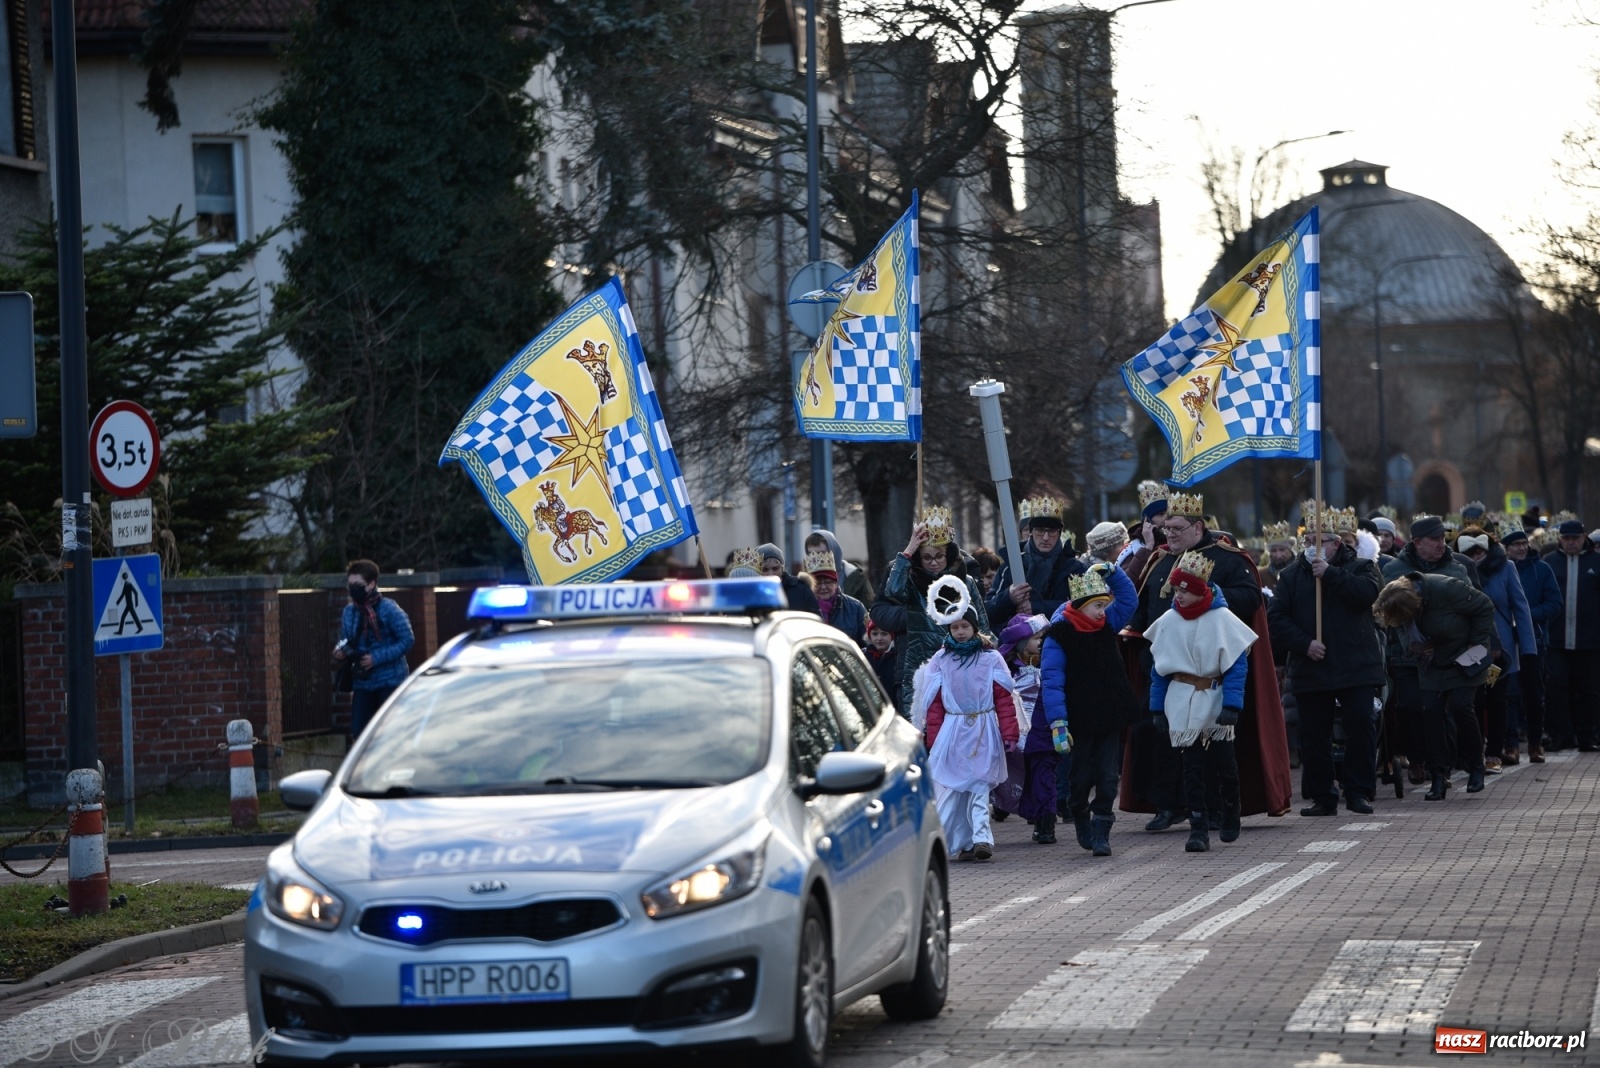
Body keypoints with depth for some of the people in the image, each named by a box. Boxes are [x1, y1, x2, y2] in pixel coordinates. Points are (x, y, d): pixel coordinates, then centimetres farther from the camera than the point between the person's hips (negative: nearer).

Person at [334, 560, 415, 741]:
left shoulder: (389, 609, -11)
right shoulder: (349, 612, 7)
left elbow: (407, 641, -14)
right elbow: (346, 644, 17)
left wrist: (376, 658, -19)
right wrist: (340, 653, -7)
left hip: (390, 680, -6)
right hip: (363, 683, 6)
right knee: (358, 735, 1)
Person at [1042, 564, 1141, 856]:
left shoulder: (1107, 625, 7)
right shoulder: (1059, 635, -11)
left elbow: (1129, 599, 19)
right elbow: (1052, 681, -16)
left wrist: (1111, 571, 2)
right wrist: (1057, 721, -24)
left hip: (1110, 719, 4)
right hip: (1080, 720, -4)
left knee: (1108, 778, -3)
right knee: (1081, 778, 7)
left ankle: (1101, 834, 1)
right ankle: (1081, 821, 31)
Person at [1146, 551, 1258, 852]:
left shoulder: (1222, 620, -10)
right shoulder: (1168, 621, 1)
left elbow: (1237, 664, -11)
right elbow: (1158, 666, 7)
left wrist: (1232, 705, -18)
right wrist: (1157, 708, 4)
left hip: (1215, 700, -2)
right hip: (1182, 702, 2)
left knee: (1224, 763, 7)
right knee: (1192, 768, -1)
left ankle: (1231, 816, 32)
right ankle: (1198, 828, -1)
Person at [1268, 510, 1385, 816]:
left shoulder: (1360, 567, 5)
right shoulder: (1291, 575, 10)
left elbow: (1368, 592, -18)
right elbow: (1276, 618, 1)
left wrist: (1330, 573, -16)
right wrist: (1304, 643, -12)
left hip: (1356, 667, -2)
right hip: (1310, 670, 2)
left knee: (1361, 728, -6)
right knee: (1314, 735, 4)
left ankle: (1359, 791, 2)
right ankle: (1321, 797, 11)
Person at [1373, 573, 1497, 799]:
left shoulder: (1446, 589, -33)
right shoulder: (1395, 608, -17)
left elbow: (1485, 607, -19)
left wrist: (1476, 643, -17)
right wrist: (1412, 647, -17)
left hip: (1463, 657, -5)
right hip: (1432, 660, 5)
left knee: (1460, 706, -15)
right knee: (1431, 710, -6)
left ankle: (1475, 768, 5)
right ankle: (1439, 777, 0)